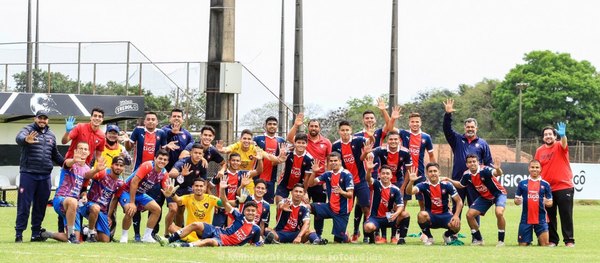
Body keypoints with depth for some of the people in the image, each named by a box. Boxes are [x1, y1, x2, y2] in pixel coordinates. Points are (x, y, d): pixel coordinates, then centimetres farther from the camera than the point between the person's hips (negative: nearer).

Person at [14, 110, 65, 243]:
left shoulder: (51, 135, 16)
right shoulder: (28, 130, -3)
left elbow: (55, 155, 27)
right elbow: (19, 138, -26)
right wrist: (26, 140, -49)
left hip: (45, 176, 5)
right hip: (28, 174, -5)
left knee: (40, 206, 8)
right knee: (24, 205, -5)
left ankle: (36, 234, 14)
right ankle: (19, 234, -3)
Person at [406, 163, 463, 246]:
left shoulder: (446, 185, -7)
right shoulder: (424, 185, -9)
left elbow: (459, 201, -3)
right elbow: (410, 191, -26)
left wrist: (456, 216, -18)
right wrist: (411, 181, -47)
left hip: (444, 215, 1)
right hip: (431, 216, -1)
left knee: (456, 226, -31)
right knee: (422, 214, -36)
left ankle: (447, 235, 11)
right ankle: (429, 237, -7)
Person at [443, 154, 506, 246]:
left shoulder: (484, 170, -30)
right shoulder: (467, 175, -12)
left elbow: (497, 173, -50)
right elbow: (461, 185, 10)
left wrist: (498, 169, -72)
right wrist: (449, 180, -4)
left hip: (498, 194, -6)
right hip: (485, 197, 6)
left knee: (499, 213, -31)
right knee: (469, 215, -4)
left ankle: (501, 240, -15)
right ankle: (478, 239, 16)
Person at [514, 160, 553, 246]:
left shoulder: (545, 185, 4)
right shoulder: (522, 184, 5)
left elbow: (550, 203, 7)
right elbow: (516, 200, 10)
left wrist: (547, 203, -16)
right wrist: (517, 201, -14)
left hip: (540, 219, -1)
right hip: (526, 219, 1)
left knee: (545, 244, -7)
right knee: (522, 245, 3)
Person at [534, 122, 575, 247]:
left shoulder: (560, 146, -3)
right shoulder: (540, 151, 7)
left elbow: (563, 144, -27)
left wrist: (563, 135, -49)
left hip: (564, 187, -4)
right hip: (547, 189, 4)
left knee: (566, 215, -2)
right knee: (550, 216, 7)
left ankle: (569, 240, 1)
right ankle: (552, 240, 13)